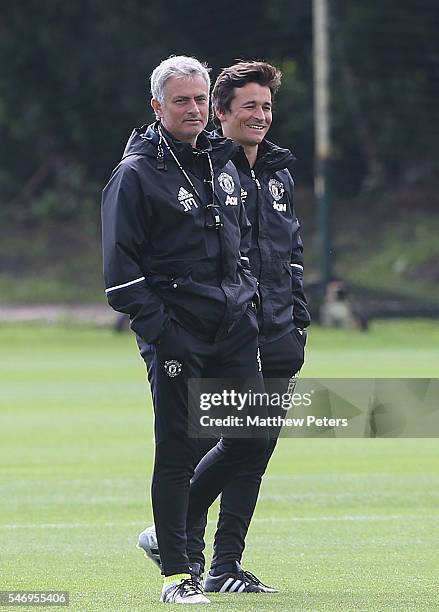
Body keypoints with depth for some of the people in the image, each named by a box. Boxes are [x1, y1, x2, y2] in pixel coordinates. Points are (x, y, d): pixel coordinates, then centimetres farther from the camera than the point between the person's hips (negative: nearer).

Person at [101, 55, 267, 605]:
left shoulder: (223, 167, 15)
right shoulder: (135, 176, -7)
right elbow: (121, 267, -10)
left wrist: (246, 297, 14)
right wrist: (156, 329, -16)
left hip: (233, 329, 7)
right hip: (176, 333, -7)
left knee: (250, 438, 5)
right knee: (178, 450, -5)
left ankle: (173, 529, 24)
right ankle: (175, 573, 2)